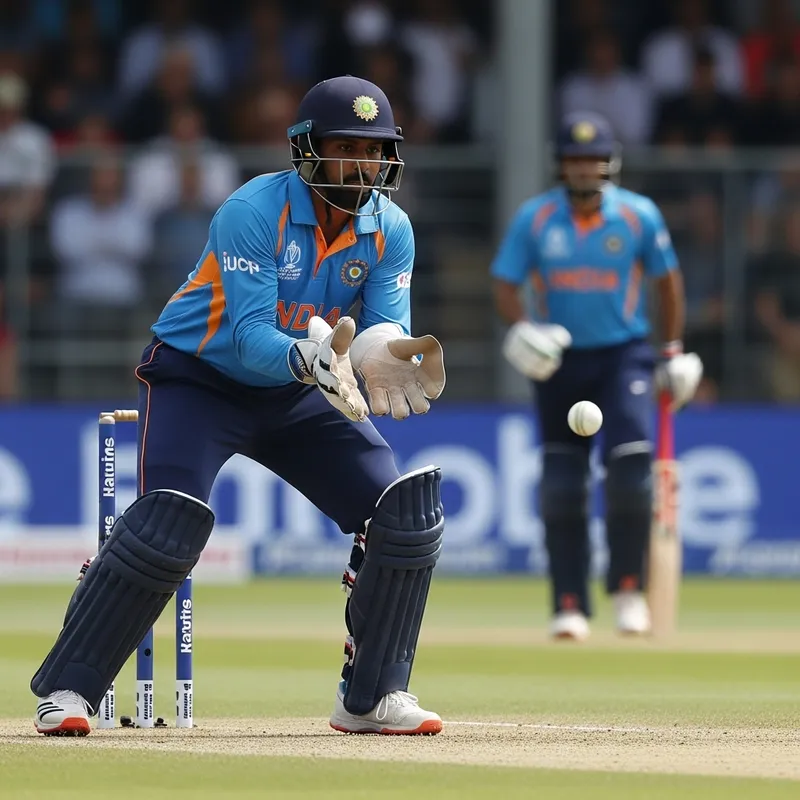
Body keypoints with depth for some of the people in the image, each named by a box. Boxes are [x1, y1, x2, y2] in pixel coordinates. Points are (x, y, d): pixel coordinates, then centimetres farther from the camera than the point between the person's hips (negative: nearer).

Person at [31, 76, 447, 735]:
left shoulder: (390, 230, -8)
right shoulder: (254, 212, -25)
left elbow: (387, 331, -16)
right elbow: (250, 339, -32)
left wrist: (385, 357, -41)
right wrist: (309, 359, -52)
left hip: (294, 395, 6)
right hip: (198, 378, -5)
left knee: (407, 512, -7)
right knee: (170, 523, -26)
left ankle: (373, 696, 5)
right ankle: (66, 690, -16)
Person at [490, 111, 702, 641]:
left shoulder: (640, 215, -5)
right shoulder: (534, 218, -4)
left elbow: (667, 279, 7)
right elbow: (505, 283, -1)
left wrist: (674, 351, 6)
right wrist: (520, 329, -20)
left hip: (624, 354, -1)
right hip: (559, 359, 1)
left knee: (631, 468, -17)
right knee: (561, 486, 0)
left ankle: (628, 587, 0)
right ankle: (570, 605, 8)